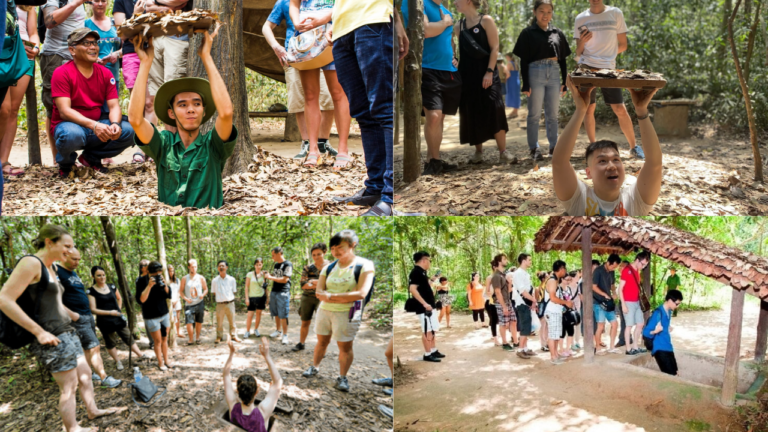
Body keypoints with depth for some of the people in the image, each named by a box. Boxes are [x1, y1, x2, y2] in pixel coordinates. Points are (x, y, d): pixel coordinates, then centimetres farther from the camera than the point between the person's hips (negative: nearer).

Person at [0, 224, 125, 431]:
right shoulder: (31, 263, -15)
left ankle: (93, 411, 34)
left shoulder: (50, 268, 15)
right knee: (69, 386, -3)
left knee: (85, 374, 19)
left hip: (67, 333, 10)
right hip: (52, 339, -10)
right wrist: (40, 332, -23)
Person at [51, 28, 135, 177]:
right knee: (72, 134, -40)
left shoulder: (105, 73, 3)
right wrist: (93, 125, -35)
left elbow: (114, 106, -3)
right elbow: (64, 111, -21)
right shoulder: (62, 73, -12)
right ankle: (65, 162, -1)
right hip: (69, 124, -5)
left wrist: (115, 124, -27)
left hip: (98, 125, 5)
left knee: (129, 131, -19)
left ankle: (91, 157, 7)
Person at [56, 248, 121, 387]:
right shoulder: (57, 272, -13)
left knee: (88, 348, 11)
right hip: (77, 319, -9)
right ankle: (104, 378, -7)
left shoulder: (74, 273, 16)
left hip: (88, 315, 9)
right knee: (94, 347, -10)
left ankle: (88, 374, 19)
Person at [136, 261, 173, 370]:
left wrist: (165, 285, -15)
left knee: (164, 339, 12)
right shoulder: (142, 281, -12)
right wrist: (149, 286, -30)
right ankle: (160, 363, 14)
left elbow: (168, 295, 3)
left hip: (164, 314, 5)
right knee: (158, 340, 2)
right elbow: (140, 300, -21)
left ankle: (166, 360, 23)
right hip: (151, 317, -5)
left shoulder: (160, 279, 2)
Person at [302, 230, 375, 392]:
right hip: (324, 310, 5)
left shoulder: (364, 265, -10)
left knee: (345, 346, 0)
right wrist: (343, 298, -18)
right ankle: (314, 368, 33)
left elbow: (361, 294, -19)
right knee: (322, 341, 15)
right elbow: (319, 292, 1)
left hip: (347, 314, -5)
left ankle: (342, 377, 13)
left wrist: (331, 296, -15)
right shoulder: (329, 268, 6)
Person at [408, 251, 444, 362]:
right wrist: (424, 303, -27)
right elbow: (412, 289, -26)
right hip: (424, 308, -10)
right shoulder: (416, 272, -16)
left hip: (429, 306, 10)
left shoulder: (422, 272, 15)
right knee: (427, 331, -4)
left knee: (434, 329, 17)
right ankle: (427, 354, 4)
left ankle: (434, 351, 28)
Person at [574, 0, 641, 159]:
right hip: (587, 68, 1)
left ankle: (633, 147, 8)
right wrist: (582, 42, -12)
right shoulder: (581, 18, 5)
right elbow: (578, 52, 7)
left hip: (608, 68, -1)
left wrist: (607, 55, -1)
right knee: (589, 108, 1)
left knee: (620, 110, -3)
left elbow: (623, 45, 7)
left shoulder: (616, 13, 3)